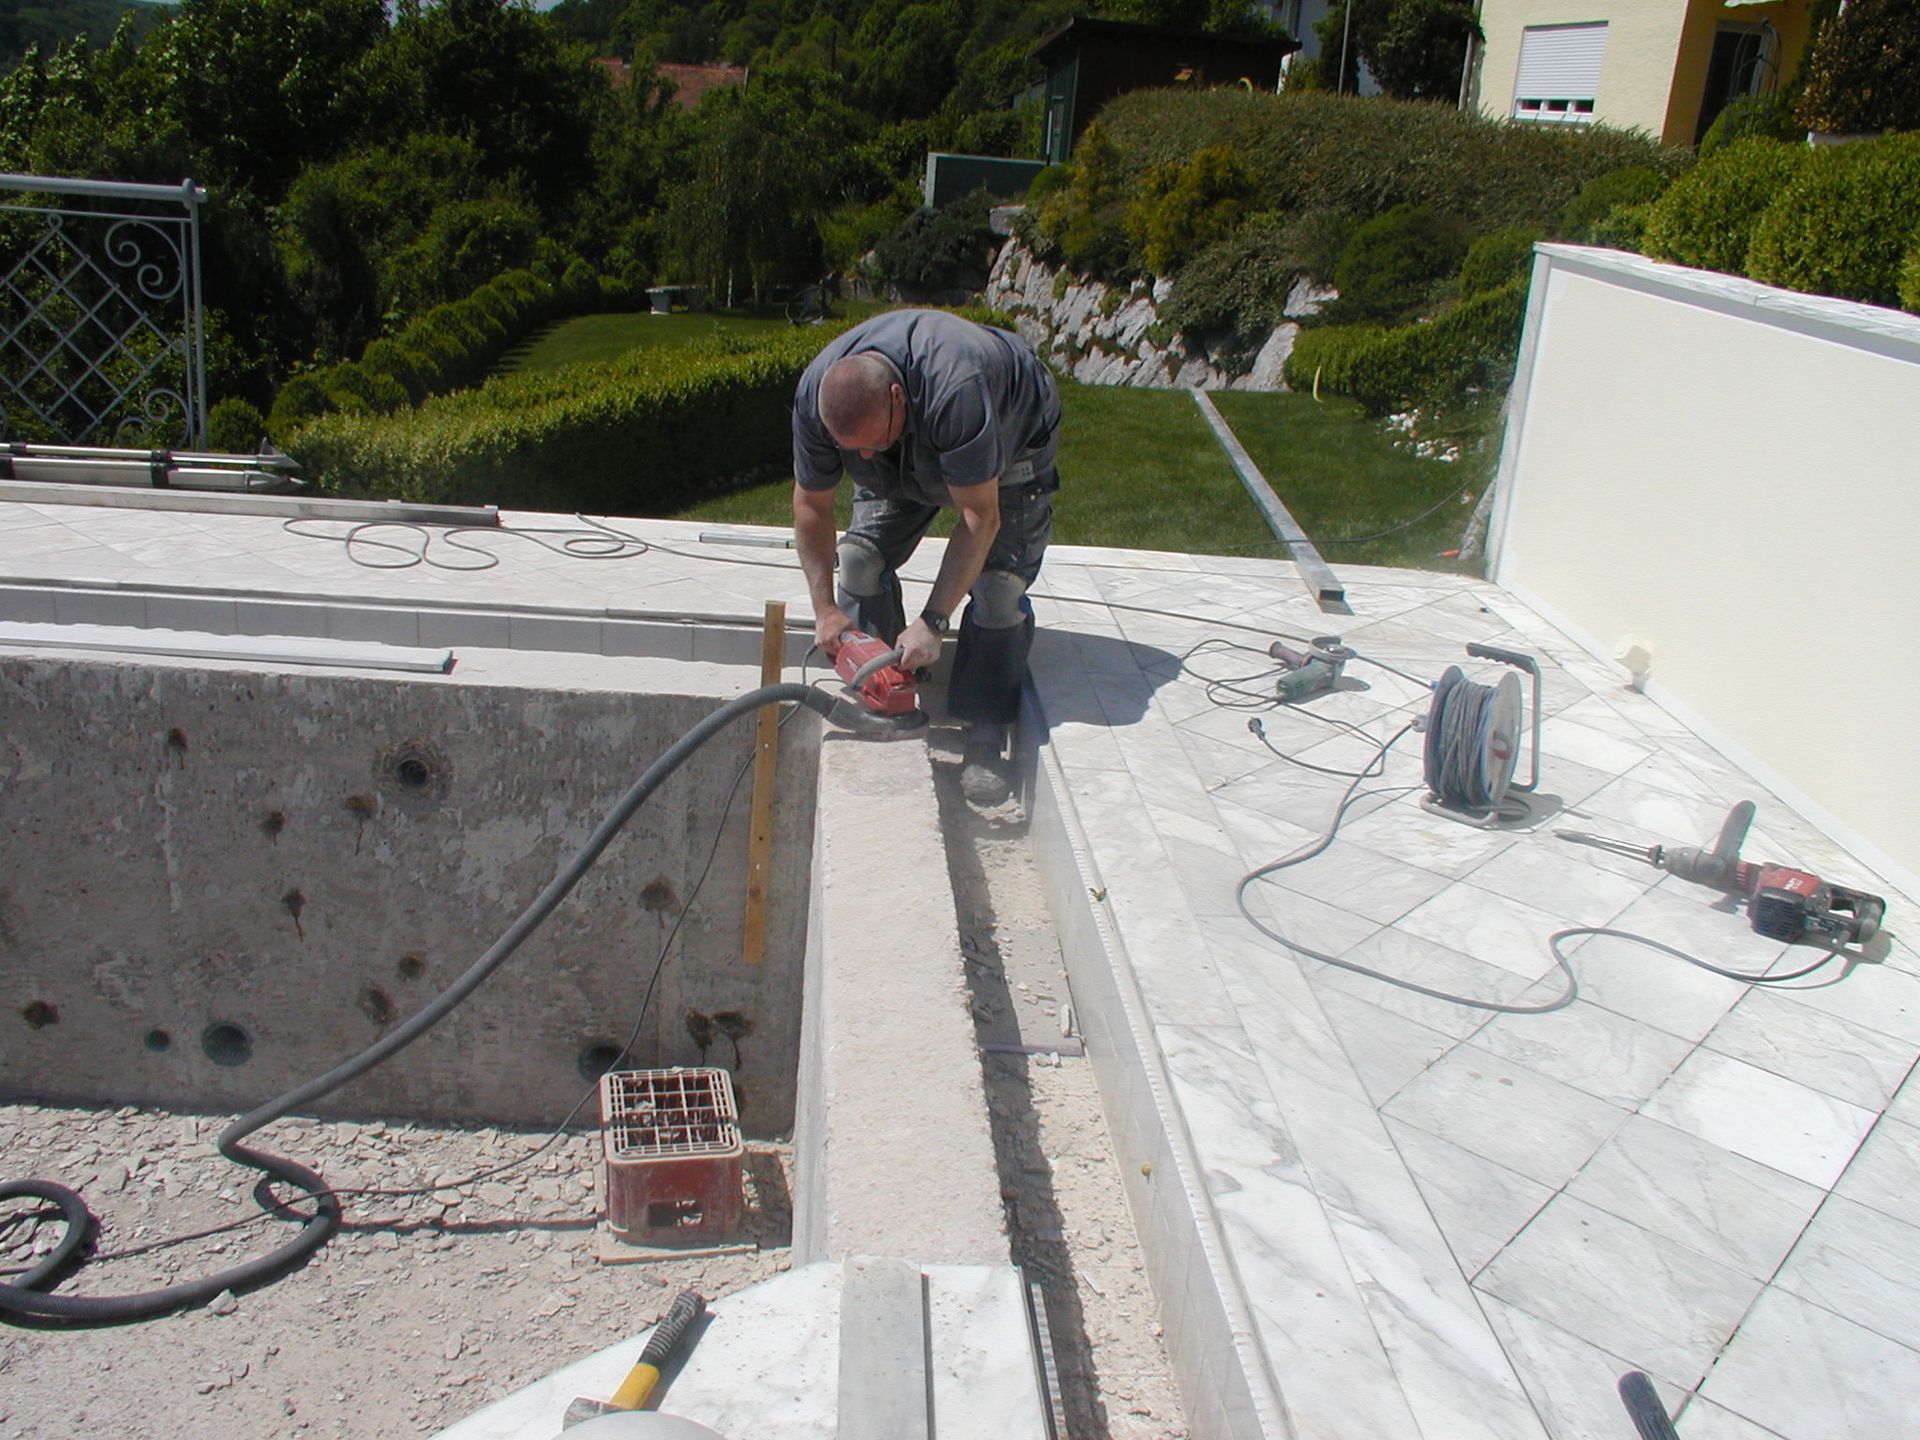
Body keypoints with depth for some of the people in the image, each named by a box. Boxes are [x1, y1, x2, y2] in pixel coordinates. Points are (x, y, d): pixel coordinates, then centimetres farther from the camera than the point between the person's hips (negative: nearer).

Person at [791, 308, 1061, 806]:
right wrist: (825, 609, -16)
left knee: (998, 583, -18)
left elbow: (979, 516, -40)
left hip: (1011, 440, -5)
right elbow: (811, 505, -14)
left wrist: (932, 622, -40)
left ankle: (985, 744, -11)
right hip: (909, 455, 5)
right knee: (862, 555, -11)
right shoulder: (814, 396, -30)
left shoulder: (955, 391, -47)